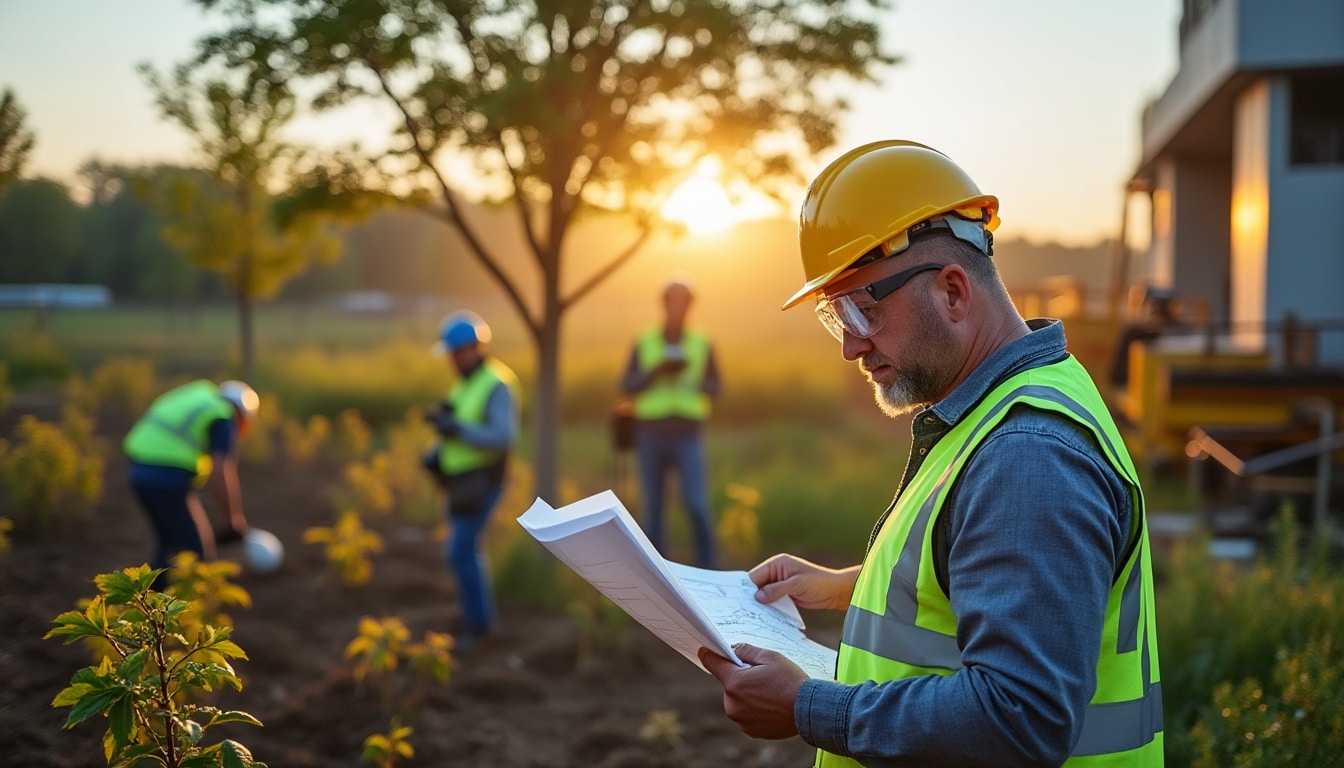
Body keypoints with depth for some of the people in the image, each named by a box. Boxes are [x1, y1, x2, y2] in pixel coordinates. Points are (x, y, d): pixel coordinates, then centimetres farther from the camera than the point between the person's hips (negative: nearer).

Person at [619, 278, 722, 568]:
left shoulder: (703, 344, 4)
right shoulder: (643, 343, 4)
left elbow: (714, 389, 7)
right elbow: (627, 388, 0)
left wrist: (687, 376, -13)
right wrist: (656, 371, -17)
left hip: (688, 438, -1)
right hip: (650, 437, 1)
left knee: (697, 506, -13)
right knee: (653, 508, 5)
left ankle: (707, 569, 0)